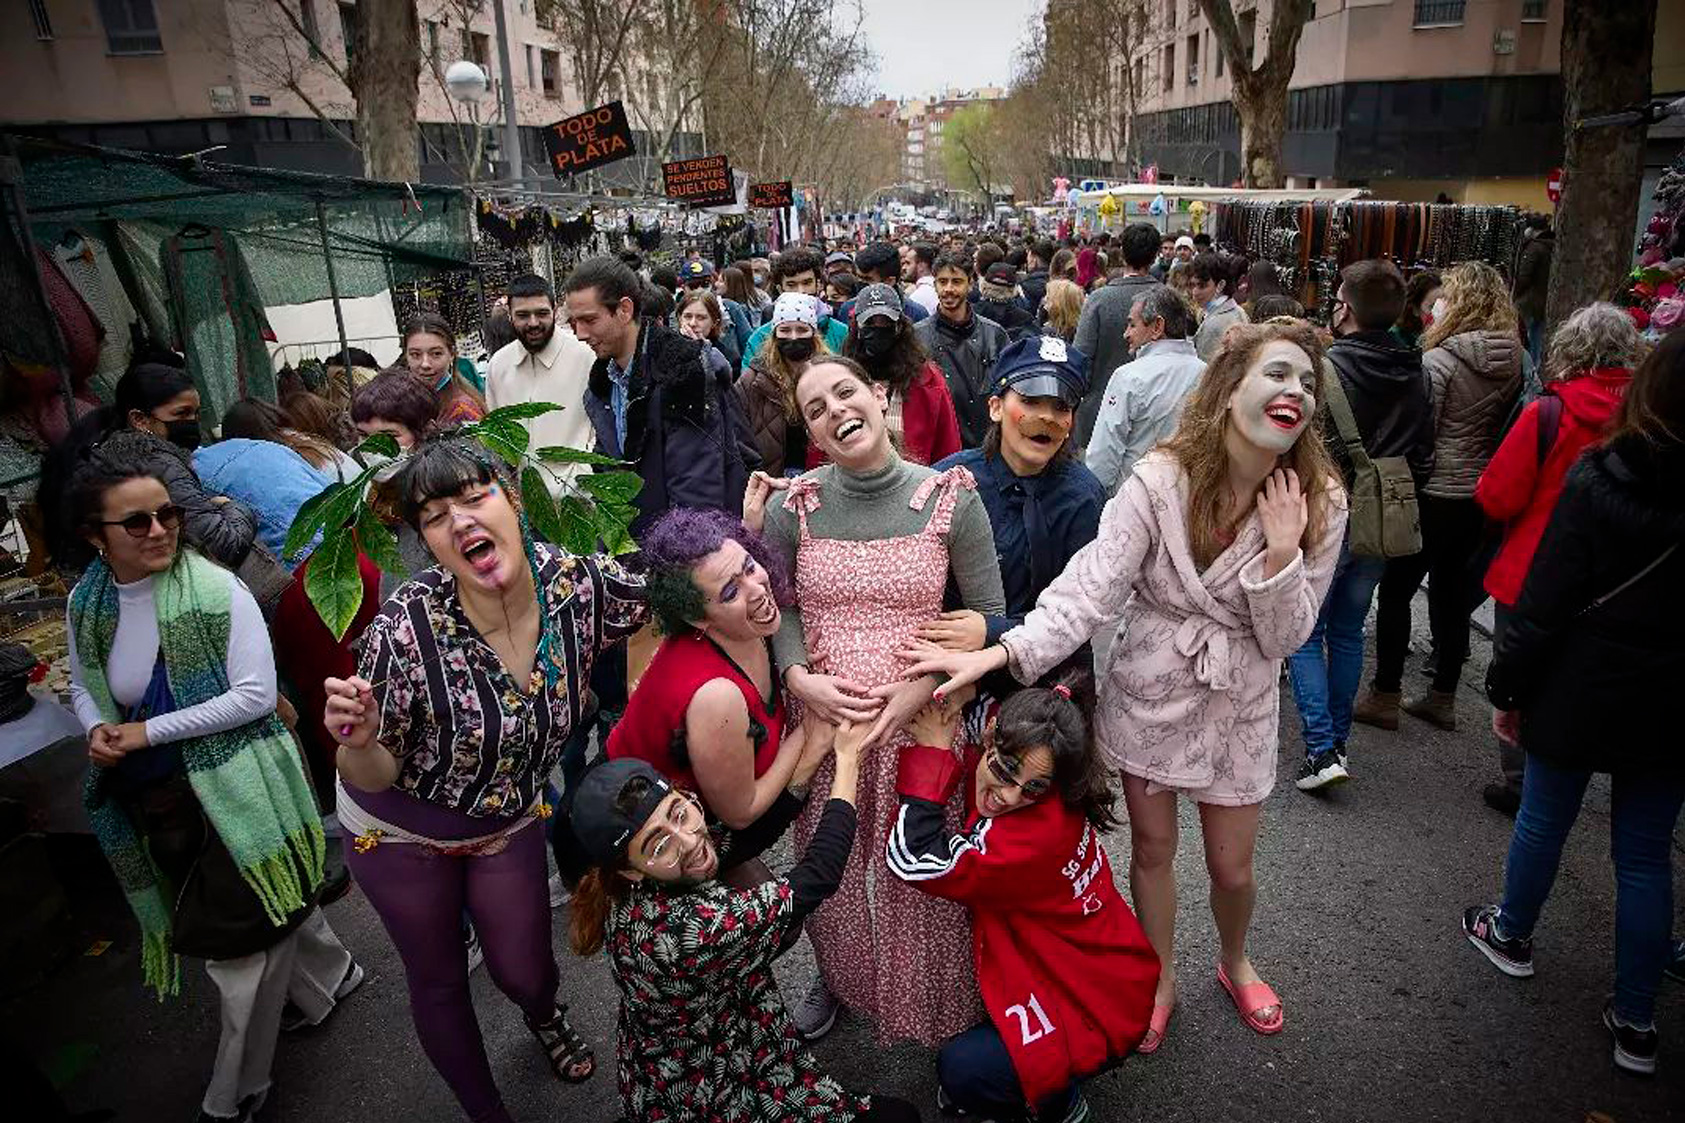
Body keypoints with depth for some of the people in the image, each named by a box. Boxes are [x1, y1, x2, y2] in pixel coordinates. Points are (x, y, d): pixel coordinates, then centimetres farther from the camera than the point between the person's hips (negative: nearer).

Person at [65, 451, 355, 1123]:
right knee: (273, 909, 21)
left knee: (236, 945, 5)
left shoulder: (214, 589, -18)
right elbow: (83, 689, 15)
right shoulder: (85, 604, 0)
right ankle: (330, 973, 49)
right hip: (151, 804, 6)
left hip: (232, 795, -5)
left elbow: (256, 695, -20)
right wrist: (97, 730, -7)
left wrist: (149, 731, -19)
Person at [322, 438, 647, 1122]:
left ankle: (545, 1016, 60)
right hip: (401, 831, -2)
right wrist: (359, 743, -45)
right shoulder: (407, 628, -34)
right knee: (438, 981, 20)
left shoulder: (580, 584, -25)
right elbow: (376, 777, -21)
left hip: (509, 820, 3)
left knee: (526, 973, 20)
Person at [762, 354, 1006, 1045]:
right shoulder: (796, 506, -5)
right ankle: (835, 979, 50)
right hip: (823, 721, 2)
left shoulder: (950, 497, -8)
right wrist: (799, 677, -12)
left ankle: (937, 1004, 41)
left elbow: (987, 614, -3)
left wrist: (923, 687, -15)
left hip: (921, 721, -1)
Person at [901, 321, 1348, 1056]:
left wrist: (1281, 552, -27)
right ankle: (1163, 977, 43)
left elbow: (1284, 639, -10)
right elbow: (1092, 587, -27)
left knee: (1232, 866, 15)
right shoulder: (1162, 480, -20)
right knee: (1152, 848, 16)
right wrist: (999, 652, -40)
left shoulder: (1320, 503, -12)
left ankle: (1234, 963, 50)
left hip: (1239, 704, 2)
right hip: (1150, 690, -1)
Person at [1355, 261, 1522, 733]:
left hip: (1434, 494, -7)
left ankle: (1385, 697, 9)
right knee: (1453, 593, 14)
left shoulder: (1439, 361, -15)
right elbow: (1508, 431, 10)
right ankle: (1443, 698, 24)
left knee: (1396, 592, 3)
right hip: (1480, 496, 7)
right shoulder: (1514, 362, 4)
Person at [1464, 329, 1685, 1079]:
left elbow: (1545, 602, -15)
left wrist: (1508, 686, -4)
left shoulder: (1596, 482, -17)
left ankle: (1511, 935, 38)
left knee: (1543, 821, 17)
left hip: (1580, 697, -3)